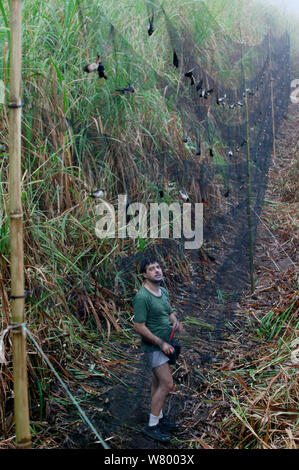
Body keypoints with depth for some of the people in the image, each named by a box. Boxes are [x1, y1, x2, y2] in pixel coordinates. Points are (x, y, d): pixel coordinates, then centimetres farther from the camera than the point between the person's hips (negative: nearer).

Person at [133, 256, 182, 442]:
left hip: (165, 344, 9)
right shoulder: (142, 297, -22)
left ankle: (159, 418, 32)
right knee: (167, 384, -9)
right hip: (154, 347, -8)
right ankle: (152, 426, 2)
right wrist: (161, 343, -20)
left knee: (158, 381, 18)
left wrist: (175, 321, -3)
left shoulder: (163, 291, 6)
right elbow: (139, 327, -22)